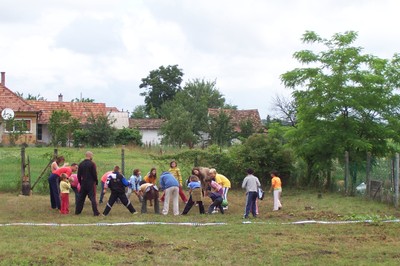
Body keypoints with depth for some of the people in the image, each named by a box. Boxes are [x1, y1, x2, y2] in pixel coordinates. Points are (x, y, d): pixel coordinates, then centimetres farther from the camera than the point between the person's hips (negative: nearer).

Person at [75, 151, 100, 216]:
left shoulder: (81, 164, 6)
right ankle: (96, 212, -7)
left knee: (81, 197, 14)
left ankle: (77, 211, 17)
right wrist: (96, 181, 3)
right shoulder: (92, 164, -10)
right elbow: (94, 174, -10)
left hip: (83, 183, 5)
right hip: (91, 183, -5)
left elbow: (79, 175, 9)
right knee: (92, 198, -3)